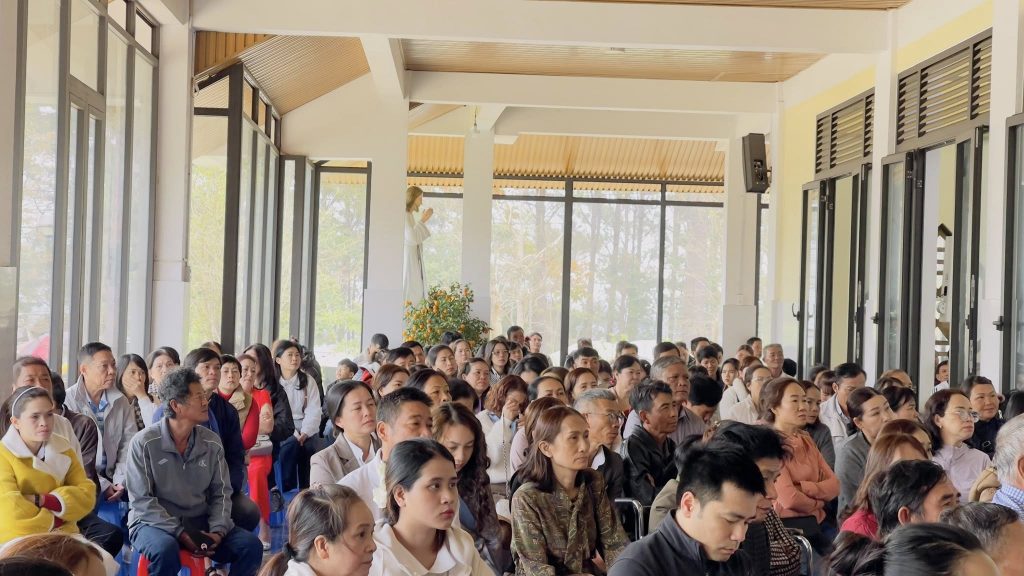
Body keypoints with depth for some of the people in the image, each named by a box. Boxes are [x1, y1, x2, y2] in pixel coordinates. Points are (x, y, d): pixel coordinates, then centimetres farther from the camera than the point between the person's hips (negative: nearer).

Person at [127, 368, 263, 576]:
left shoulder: (212, 442, 3)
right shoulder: (145, 442, -10)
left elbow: (221, 493, 6)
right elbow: (141, 500, -13)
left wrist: (217, 531, -12)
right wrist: (180, 533, -21)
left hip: (199, 522, 4)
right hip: (153, 523, -4)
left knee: (251, 545, -16)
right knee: (166, 549, -38)